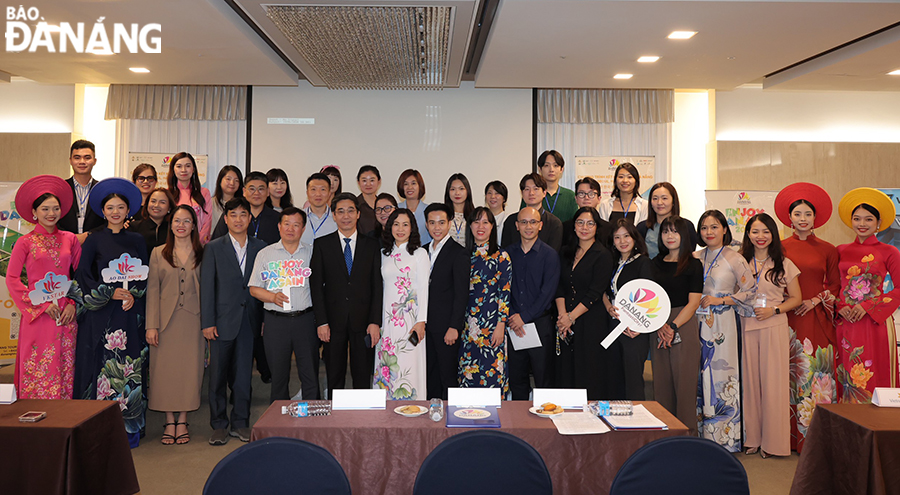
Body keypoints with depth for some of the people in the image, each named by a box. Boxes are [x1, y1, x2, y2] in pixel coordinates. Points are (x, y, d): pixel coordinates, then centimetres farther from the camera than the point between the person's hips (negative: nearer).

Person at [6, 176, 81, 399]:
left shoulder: (70, 239, 8)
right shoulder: (25, 242, 1)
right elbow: (11, 279, -1)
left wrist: (73, 303, -3)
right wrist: (41, 304, -8)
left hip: (67, 314, 3)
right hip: (38, 315, -2)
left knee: (65, 370, 5)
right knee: (38, 371, -2)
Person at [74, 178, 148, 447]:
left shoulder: (137, 241, 12)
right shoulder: (95, 240, 5)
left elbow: (145, 276, 10)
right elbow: (82, 275, -2)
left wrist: (133, 294, -7)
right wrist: (111, 293, -11)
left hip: (131, 313, 2)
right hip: (101, 314, -2)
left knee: (130, 369, 1)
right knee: (102, 367, -3)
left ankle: (130, 428, 7)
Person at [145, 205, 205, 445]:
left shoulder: (202, 254, 5)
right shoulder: (158, 254, 6)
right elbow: (152, 290, 3)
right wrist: (151, 325, -4)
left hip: (192, 320, 0)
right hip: (166, 320, 0)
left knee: (190, 369, 3)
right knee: (165, 369, 3)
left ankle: (182, 420, 16)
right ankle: (169, 421, 15)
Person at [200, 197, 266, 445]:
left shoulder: (260, 246, 7)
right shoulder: (214, 248, 2)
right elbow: (206, 287, -1)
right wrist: (207, 322, -7)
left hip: (249, 321, 2)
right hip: (223, 320, -1)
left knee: (244, 374, 8)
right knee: (218, 375, 5)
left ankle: (241, 423, 20)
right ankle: (219, 425, 18)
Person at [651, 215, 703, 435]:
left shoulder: (693, 265, -1)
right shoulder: (656, 263, 13)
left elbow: (693, 302, -7)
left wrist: (673, 327, -15)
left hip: (684, 326, -4)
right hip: (658, 328, 4)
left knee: (684, 382, -3)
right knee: (661, 382, 7)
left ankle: (687, 432, 6)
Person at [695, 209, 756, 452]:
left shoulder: (734, 258, -1)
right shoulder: (694, 258, 11)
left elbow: (750, 290, -3)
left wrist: (720, 300, -9)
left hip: (722, 325, -4)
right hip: (697, 323, 4)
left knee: (720, 375, -4)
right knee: (699, 376, 4)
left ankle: (724, 438, 7)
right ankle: (701, 434, 13)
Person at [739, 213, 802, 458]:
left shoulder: (783, 264, 3)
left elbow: (796, 298, 6)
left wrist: (774, 310, -9)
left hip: (774, 327, -2)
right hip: (747, 327, 2)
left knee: (772, 380, 0)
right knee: (750, 380, 5)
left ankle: (772, 440, 11)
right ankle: (752, 437, 14)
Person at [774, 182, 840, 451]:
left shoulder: (827, 250, 7)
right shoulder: (780, 248, 6)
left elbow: (835, 285, 9)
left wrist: (815, 301, -4)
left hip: (816, 319, 0)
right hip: (787, 318, 0)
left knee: (817, 373, -2)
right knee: (789, 373, -1)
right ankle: (791, 436, 6)